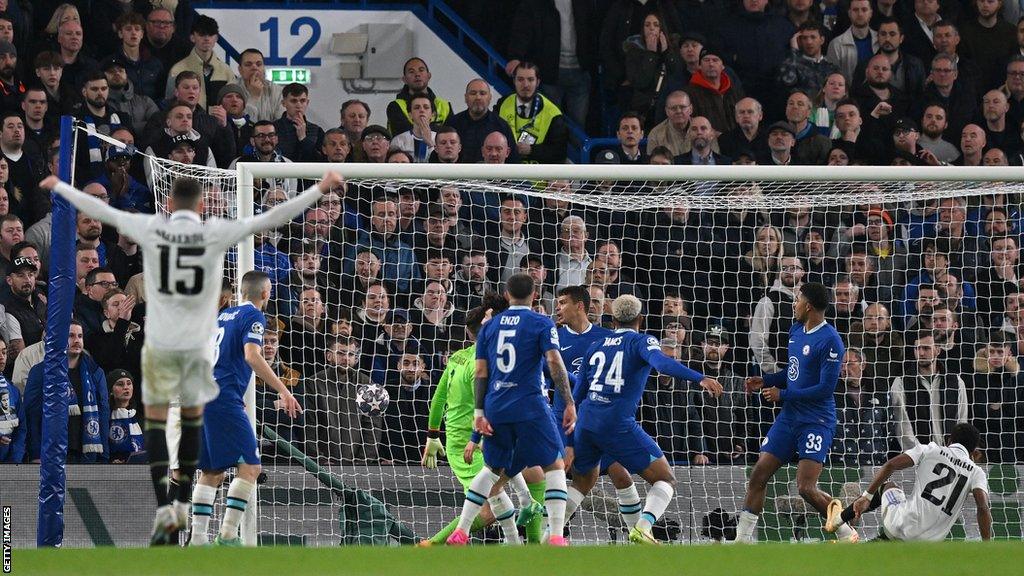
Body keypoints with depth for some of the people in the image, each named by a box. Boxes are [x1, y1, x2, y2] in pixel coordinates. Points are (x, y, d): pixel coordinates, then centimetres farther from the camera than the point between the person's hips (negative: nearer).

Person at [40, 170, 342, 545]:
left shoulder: (151, 229, -5)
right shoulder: (216, 233, -7)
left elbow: (99, 210, 5)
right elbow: (272, 218, -5)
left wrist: (57, 187, 20)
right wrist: (322, 189, 2)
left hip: (160, 344, -1)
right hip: (198, 342, 1)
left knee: (155, 421, 5)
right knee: (193, 416, 19)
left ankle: (164, 509, -8)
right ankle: (183, 504, 23)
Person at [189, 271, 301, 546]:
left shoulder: (223, 315, 21)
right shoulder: (254, 316, -4)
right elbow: (252, 356, -19)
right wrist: (283, 391, -22)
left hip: (201, 397, 9)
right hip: (224, 399, -9)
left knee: (212, 472, 12)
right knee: (250, 466, -9)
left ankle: (197, 539, 6)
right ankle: (228, 535, -17)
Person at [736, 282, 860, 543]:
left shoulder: (829, 341, -17)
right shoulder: (796, 330, 10)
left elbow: (826, 387, -20)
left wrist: (782, 395, -15)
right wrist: (764, 381, 9)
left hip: (816, 421, -8)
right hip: (789, 417, 8)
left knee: (806, 487, -16)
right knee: (758, 476, 2)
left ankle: (848, 535, 1)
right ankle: (743, 538, 8)